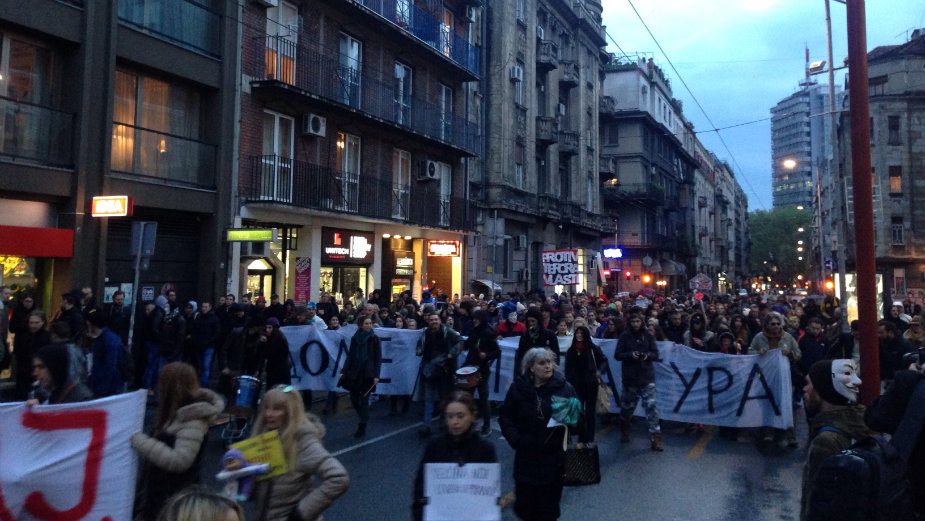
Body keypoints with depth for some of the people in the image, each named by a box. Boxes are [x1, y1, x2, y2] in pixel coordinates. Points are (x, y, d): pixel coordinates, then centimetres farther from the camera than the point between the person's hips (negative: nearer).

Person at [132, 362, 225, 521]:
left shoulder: (193, 420, -22)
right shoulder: (178, 413, 6)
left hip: (175, 498, -9)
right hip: (160, 491, 9)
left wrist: (140, 441, -23)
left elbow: (179, 461, -28)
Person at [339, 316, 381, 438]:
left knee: (364, 400, -1)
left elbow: (378, 358, -5)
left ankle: (362, 427, 8)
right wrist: (344, 371, 3)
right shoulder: (355, 338, 6)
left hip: (367, 374, -4)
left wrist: (376, 375, -12)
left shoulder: (375, 339, -3)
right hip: (354, 373, 4)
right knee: (354, 398, 5)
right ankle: (364, 419, 28)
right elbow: (350, 356, 10)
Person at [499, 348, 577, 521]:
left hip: (554, 454, 0)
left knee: (549, 503, 10)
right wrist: (514, 438, -10)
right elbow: (505, 416, 3)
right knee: (525, 497, 9)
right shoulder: (519, 387, -3)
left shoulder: (564, 387, -5)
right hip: (526, 453, 0)